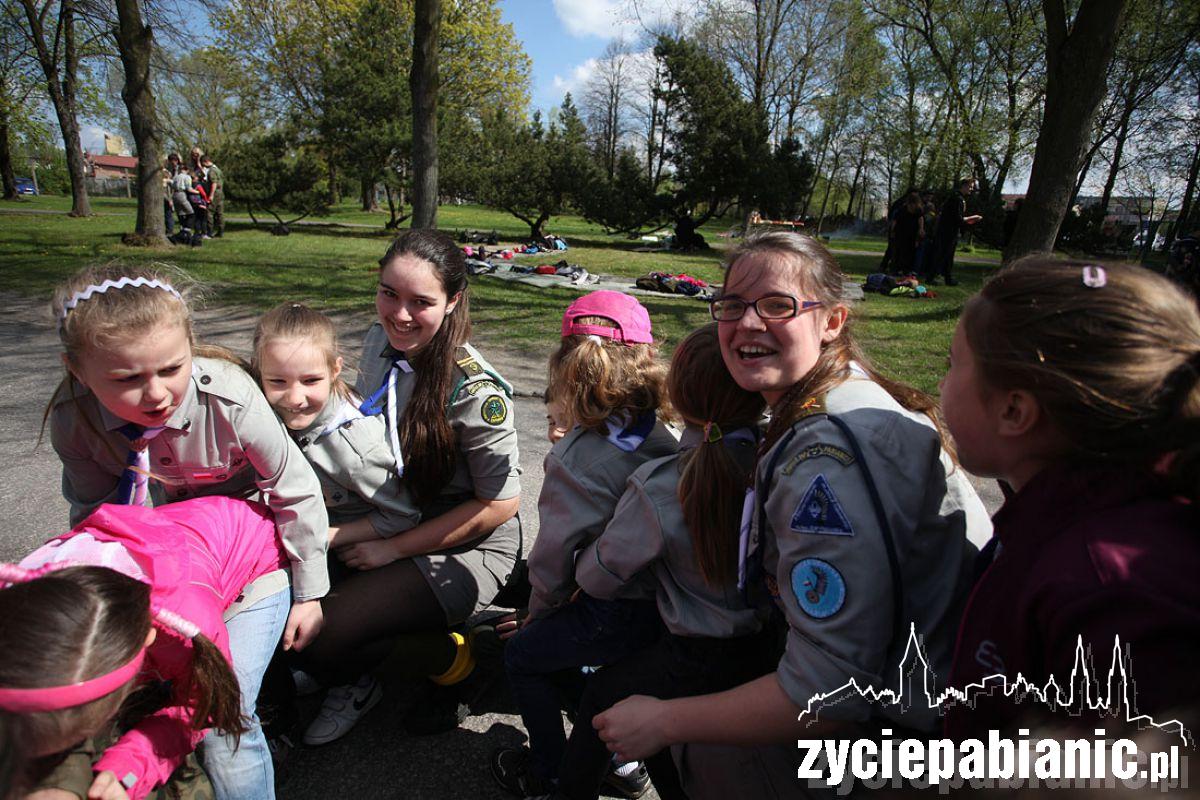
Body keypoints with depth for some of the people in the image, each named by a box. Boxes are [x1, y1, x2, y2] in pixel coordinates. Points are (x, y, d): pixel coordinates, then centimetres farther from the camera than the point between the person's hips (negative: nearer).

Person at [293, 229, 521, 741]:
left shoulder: (474, 390, -25)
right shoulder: (379, 344, -4)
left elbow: (499, 504, -19)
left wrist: (393, 549, -16)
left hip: (468, 548, -6)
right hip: (388, 521, 7)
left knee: (316, 633, -20)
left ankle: (460, 660, 4)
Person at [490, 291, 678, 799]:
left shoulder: (574, 459, -20)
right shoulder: (668, 442, -3)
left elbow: (554, 553, -14)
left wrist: (539, 611, 7)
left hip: (614, 615, -6)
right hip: (665, 603, 7)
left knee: (523, 656, 17)